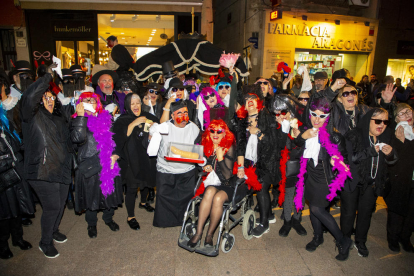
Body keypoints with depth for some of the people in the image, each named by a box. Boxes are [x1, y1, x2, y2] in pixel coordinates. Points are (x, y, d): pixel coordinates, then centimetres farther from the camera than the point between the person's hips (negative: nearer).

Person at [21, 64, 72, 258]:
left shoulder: (58, 117, 13)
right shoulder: (32, 116, -8)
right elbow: (29, 96, -28)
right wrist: (48, 76, -21)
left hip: (61, 169, 7)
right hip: (43, 171, -7)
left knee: (60, 204, 18)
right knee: (52, 207, -1)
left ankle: (54, 230, 45)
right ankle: (45, 243, 22)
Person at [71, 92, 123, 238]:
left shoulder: (107, 118, 7)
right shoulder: (77, 121, -3)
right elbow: (78, 138, -24)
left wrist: (115, 154, 0)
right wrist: (81, 116, -22)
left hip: (109, 164, 3)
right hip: (89, 166, -3)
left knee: (110, 192, 15)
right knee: (91, 196, 11)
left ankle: (108, 218, 41)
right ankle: (91, 224, 36)